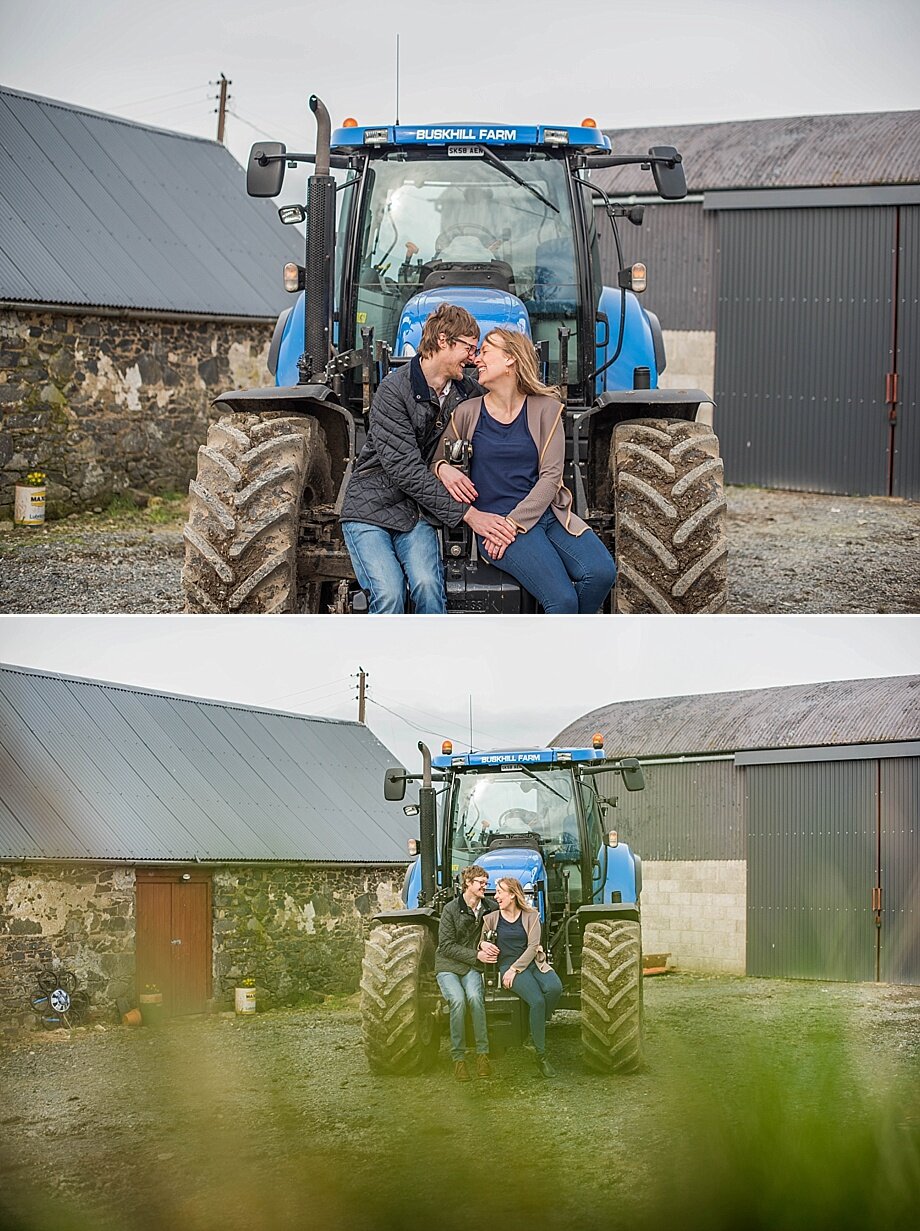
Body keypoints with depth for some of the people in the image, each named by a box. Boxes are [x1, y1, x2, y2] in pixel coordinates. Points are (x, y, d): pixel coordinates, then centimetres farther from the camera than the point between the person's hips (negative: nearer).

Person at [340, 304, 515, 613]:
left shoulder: (466, 391, 3)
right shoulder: (394, 391, -15)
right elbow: (405, 470, -20)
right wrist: (467, 513, -24)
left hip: (417, 512, 4)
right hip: (371, 509, -4)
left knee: (427, 585, -24)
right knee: (389, 594, -26)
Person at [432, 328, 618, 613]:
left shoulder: (545, 409, 7)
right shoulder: (467, 413, 7)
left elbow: (550, 477, 0)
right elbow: (434, 461, 17)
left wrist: (513, 524, -12)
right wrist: (443, 469, -9)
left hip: (546, 512, 2)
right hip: (496, 522, -2)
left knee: (601, 572, -25)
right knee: (562, 598, -27)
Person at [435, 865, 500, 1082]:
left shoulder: (489, 907, 3)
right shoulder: (451, 909, -7)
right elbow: (446, 946, -8)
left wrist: (484, 943, -13)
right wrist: (476, 955, -16)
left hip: (472, 967, 2)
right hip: (448, 966, -2)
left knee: (475, 997, -30)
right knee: (458, 1000, -30)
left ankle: (482, 1053, -25)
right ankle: (458, 1058, -22)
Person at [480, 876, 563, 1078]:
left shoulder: (530, 916, 7)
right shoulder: (491, 919, 9)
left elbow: (532, 947, -1)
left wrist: (515, 969, -12)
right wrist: (484, 951, -13)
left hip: (532, 962, 2)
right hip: (508, 965, -2)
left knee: (554, 988, -33)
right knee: (537, 1000, -30)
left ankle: (539, 1027, -6)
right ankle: (540, 1055, -22)